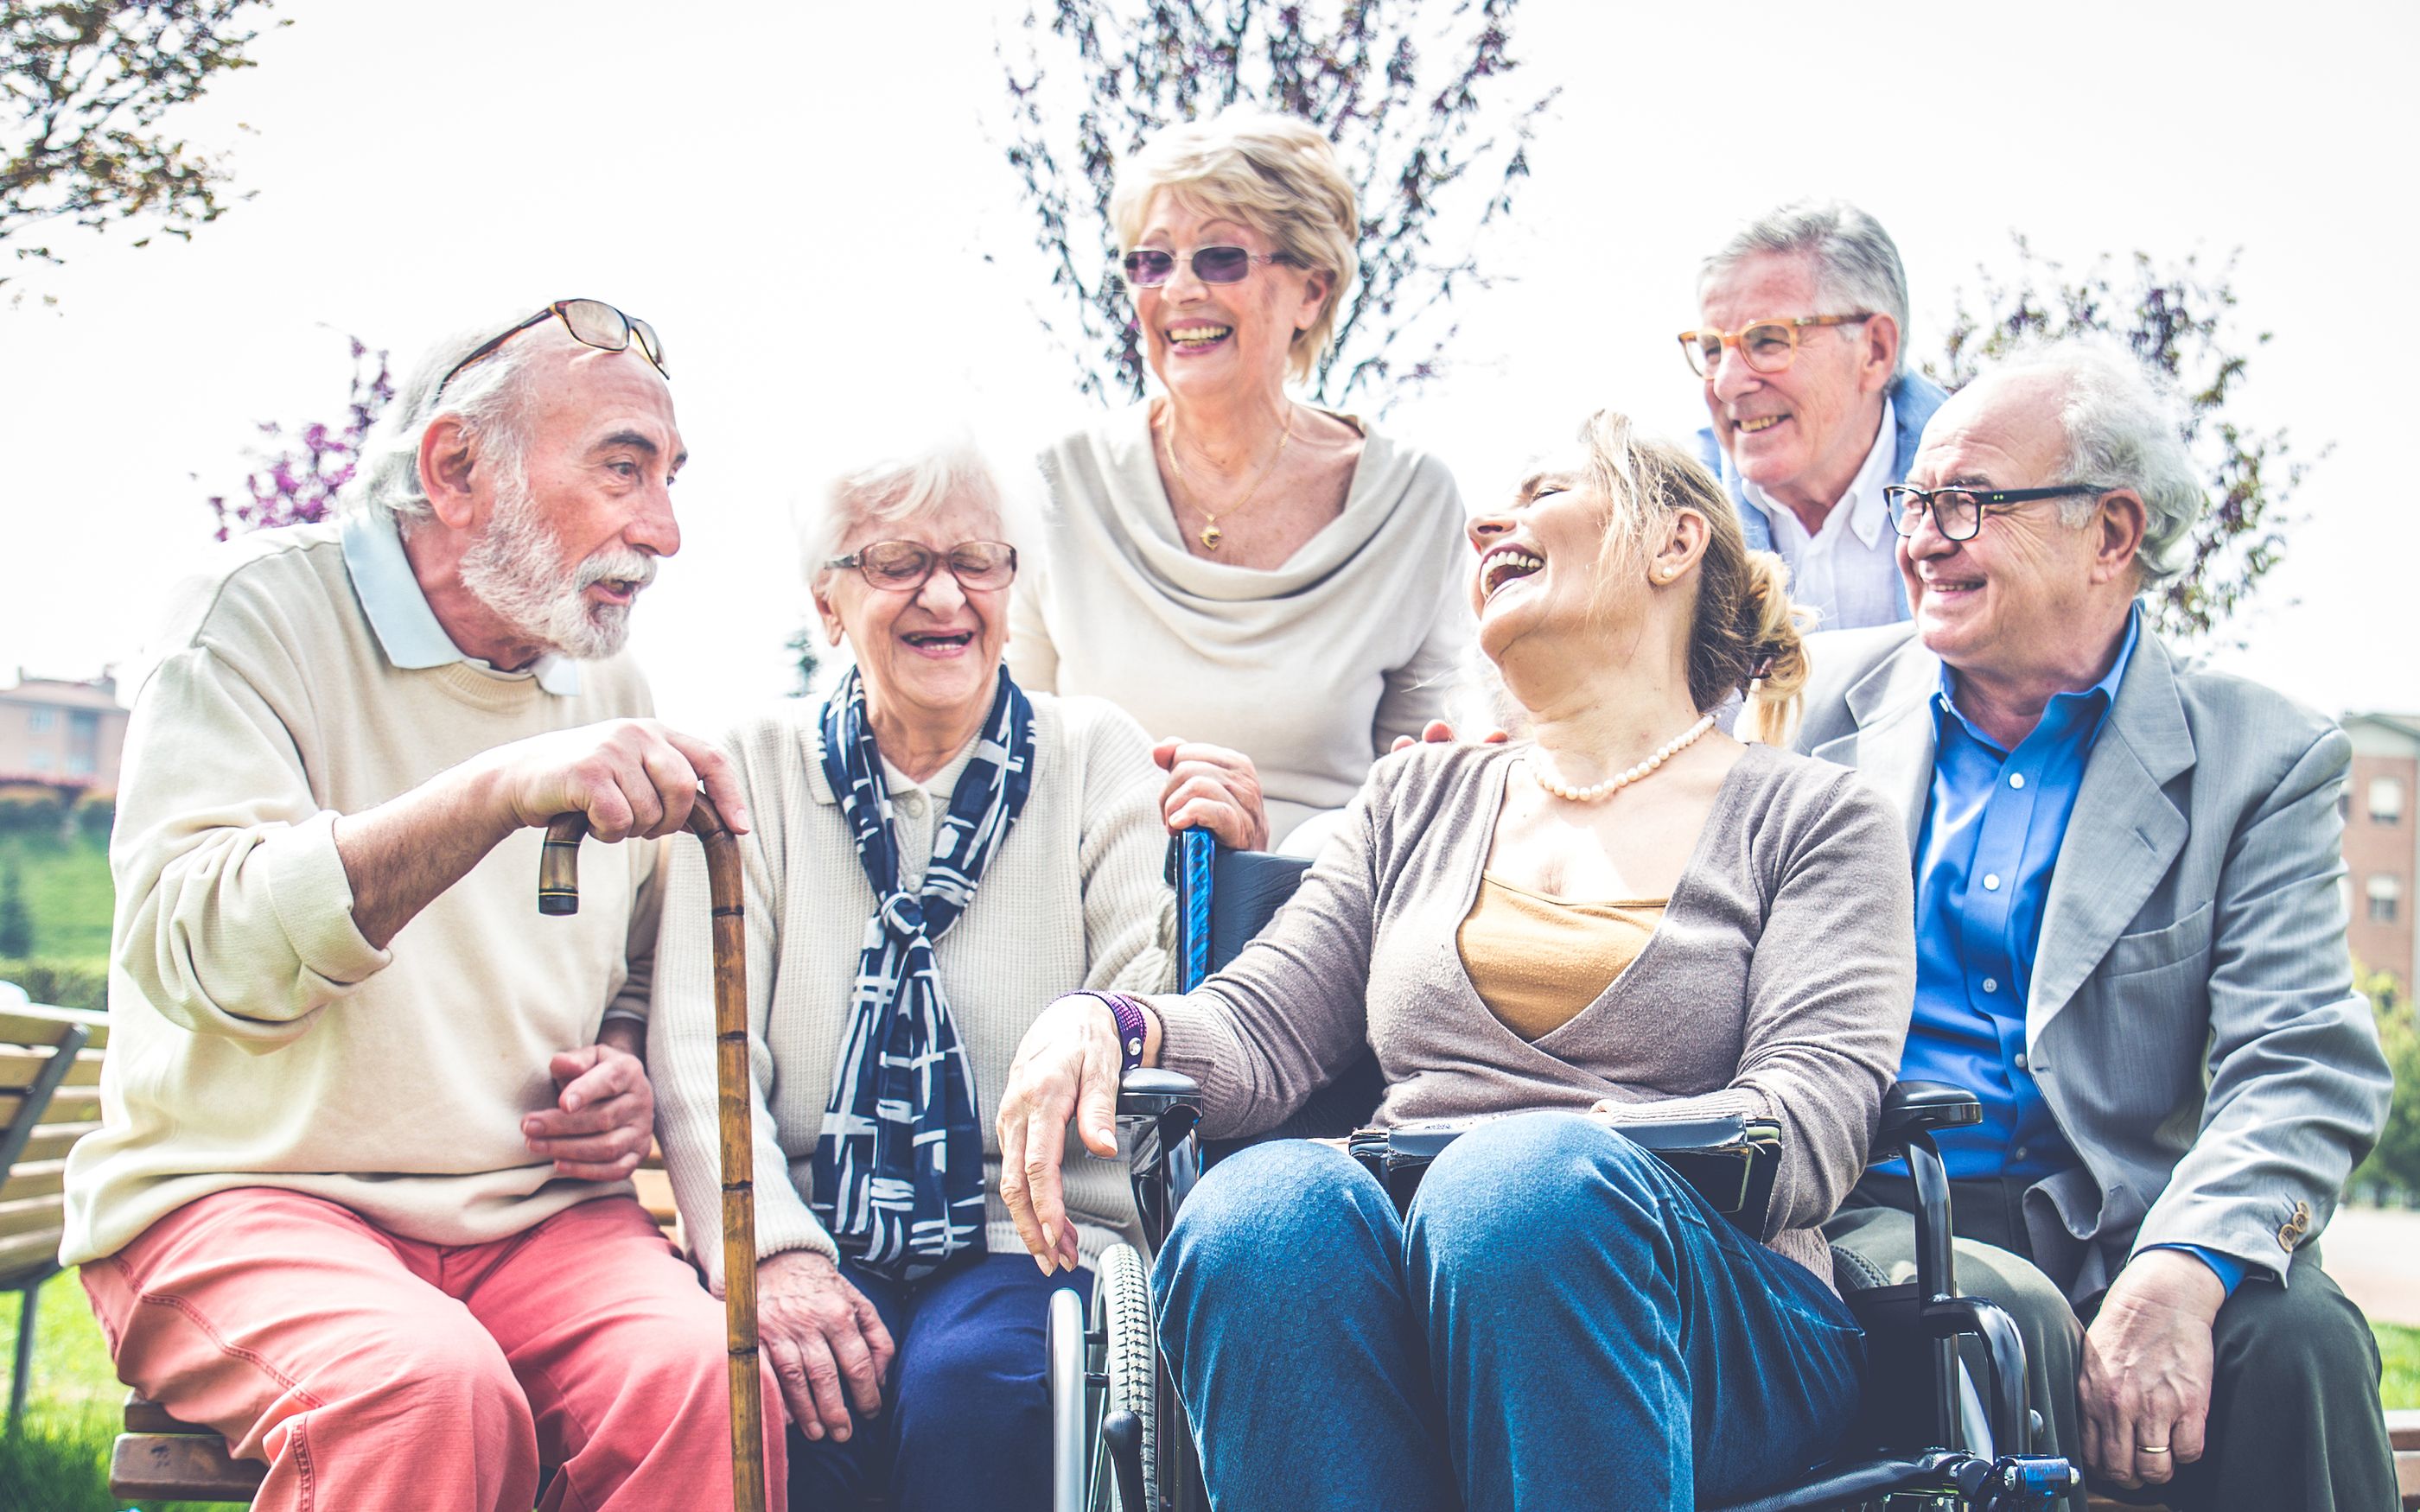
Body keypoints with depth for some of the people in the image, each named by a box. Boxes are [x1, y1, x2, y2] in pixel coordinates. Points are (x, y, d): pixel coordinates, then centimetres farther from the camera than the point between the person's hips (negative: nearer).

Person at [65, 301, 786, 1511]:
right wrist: (499, 791, -33)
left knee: (706, 1383, -27)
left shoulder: (606, 685, 14)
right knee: (430, 1388, -36)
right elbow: (196, 946, -21)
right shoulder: (265, 612, -4)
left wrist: (626, 1077, 4)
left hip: (535, 1217, 5)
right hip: (241, 1197, -4)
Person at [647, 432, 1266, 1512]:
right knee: (781, 1389, -32)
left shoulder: (1098, 756, 11)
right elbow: (699, 1048, 0)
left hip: (1029, 1234, 0)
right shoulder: (758, 770, 11)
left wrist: (1203, 886, -20)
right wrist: (774, 1251, -15)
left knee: (972, 1377, -32)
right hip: (819, 1235, 0)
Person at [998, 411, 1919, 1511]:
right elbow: (1258, 1031, 18)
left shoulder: (1810, 820, 15)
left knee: (1534, 1182, -38)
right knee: (1268, 1205, -34)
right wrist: (1103, 1023, -6)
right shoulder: (1418, 800, 27)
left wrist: (1558, 1163, -17)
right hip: (1398, 1309, 3)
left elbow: (1807, 1120, 0)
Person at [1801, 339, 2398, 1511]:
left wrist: (2179, 1274, -25)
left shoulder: (2259, 758, 6)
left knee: (2297, 1338, -29)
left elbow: (2303, 1066, -6)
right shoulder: (1828, 699, 12)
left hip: (2115, 1226, 0)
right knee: (2004, 1316, -32)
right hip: (1876, 1213, 0)